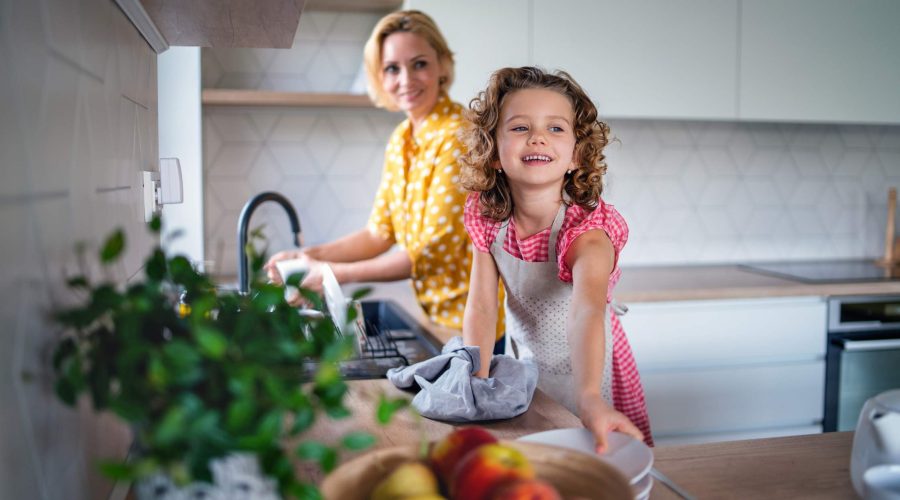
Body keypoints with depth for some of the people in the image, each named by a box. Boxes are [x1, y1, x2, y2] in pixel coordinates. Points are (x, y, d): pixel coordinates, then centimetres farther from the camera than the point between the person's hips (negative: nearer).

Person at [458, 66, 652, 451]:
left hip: (590, 373, -3)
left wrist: (590, 399, -63)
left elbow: (588, 310, -48)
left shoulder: (586, 230, -30)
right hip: (525, 371, 4)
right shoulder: (487, 217, -16)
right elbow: (481, 307, -17)